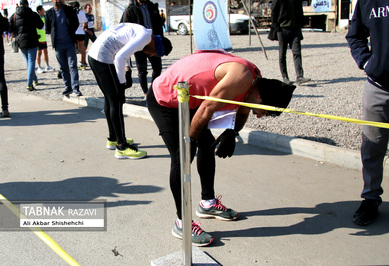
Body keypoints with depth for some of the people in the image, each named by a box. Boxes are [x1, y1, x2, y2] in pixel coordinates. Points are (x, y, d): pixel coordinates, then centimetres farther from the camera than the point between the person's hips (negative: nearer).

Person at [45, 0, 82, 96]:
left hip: (70, 43, -1)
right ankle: (68, 87, 16)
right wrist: (55, 34, 3)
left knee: (72, 66, -8)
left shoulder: (69, 10, 2)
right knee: (63, 68, 7)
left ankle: (75, 88, -9)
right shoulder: (49, 13, 4)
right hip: (58, 44, 2)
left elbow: (76, 23, 9)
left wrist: (70, 33, 5)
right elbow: (48, 30, 10)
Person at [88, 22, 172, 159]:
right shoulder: (146, 36, -12)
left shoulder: (138, 30, 19)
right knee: (117, 101, -6)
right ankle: (122, 147, -1)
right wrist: (121, 83, -11)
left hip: (93, 55, 10)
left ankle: (113, 139, 31)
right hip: (103, 57, -10)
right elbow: (120, 57, -20)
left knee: (110, 99, 18)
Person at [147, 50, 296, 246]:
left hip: (186, 99, 10)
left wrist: (231, 133, -9)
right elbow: (206, 109, -25)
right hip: (163, 100, -9)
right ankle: (182, 223, -2)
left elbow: (242, 114, 11)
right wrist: (190, 140, -10)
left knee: (208, 145, 13)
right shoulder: (242, 77, -31)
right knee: (182, 157, -13)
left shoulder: (254, 78, -1)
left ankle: (208, 203, 29)